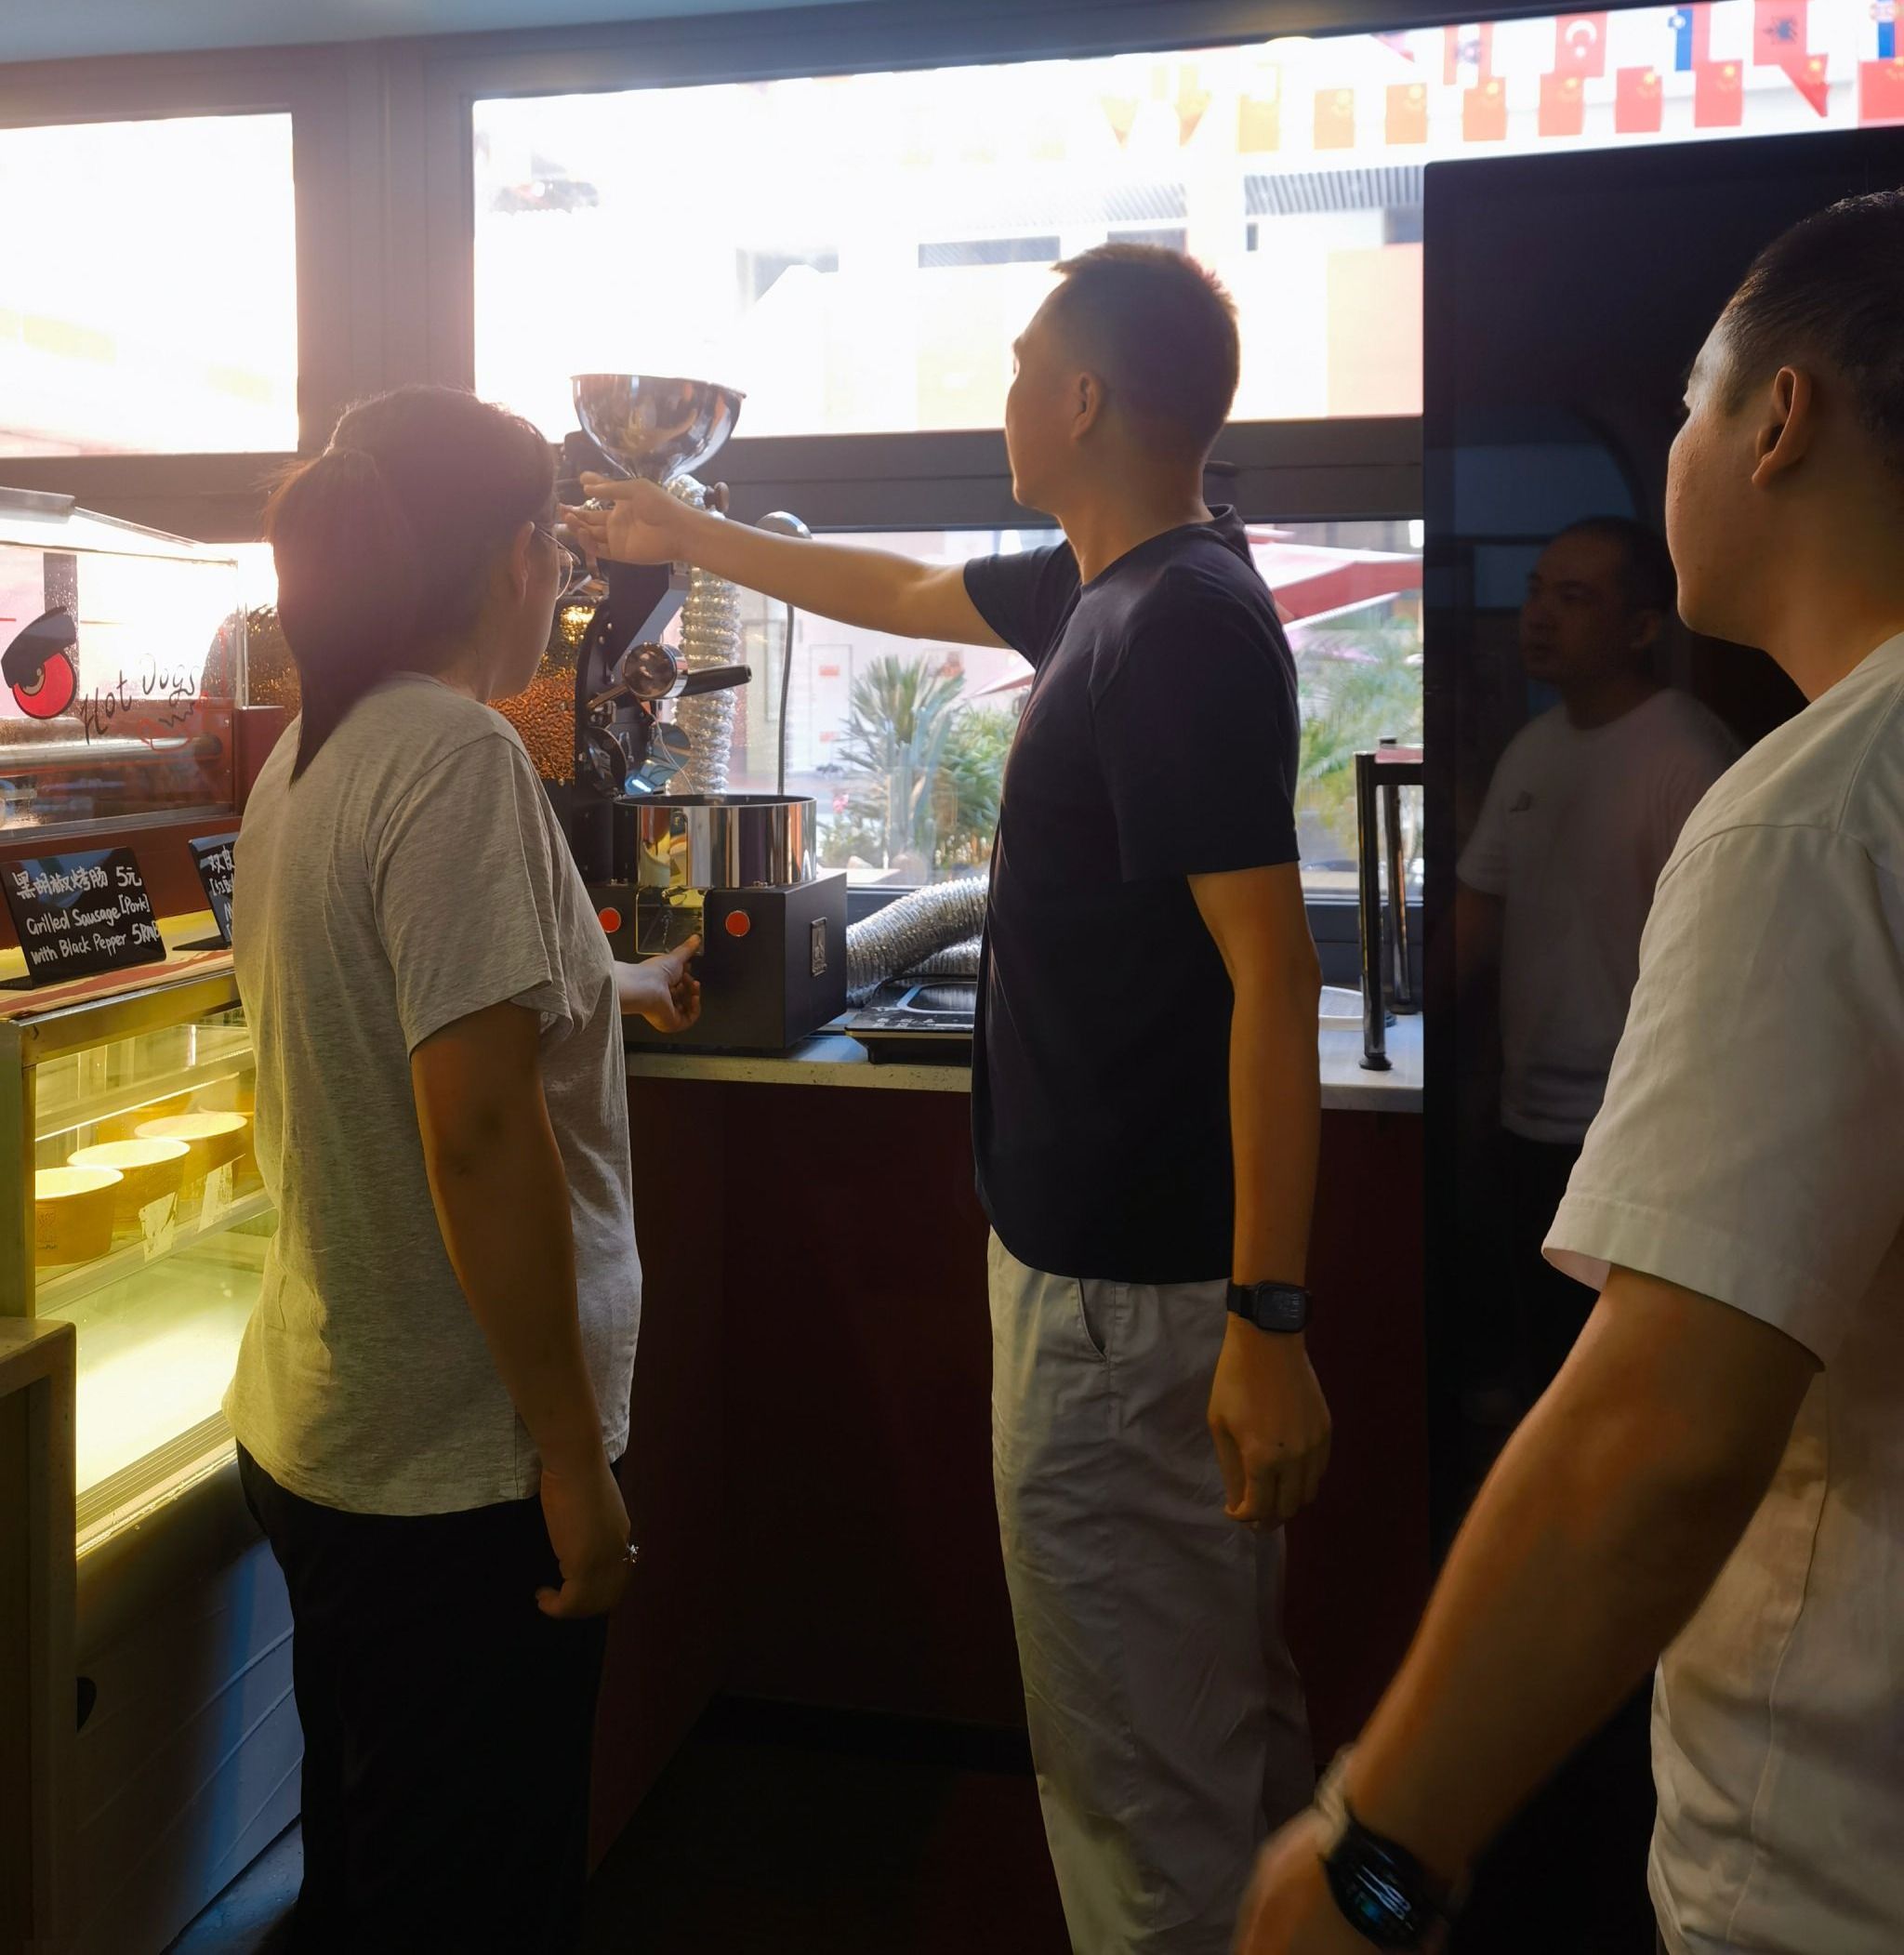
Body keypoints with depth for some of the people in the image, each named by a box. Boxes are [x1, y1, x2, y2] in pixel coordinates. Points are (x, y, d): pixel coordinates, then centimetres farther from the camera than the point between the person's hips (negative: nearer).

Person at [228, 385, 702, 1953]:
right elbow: (478, 1132, -26)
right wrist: (576, 1458, -19)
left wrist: (611, 986, 39)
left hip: (316, 1430, 9)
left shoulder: (310, 751, 7)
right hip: (457, 1470, -8)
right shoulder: (457, 754, -20)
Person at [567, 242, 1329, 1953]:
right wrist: (689, 537, 38)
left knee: (1135, 1761, 5)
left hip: (1124, 1290, -10)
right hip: (1135, 1251, 10)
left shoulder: (1182, 628, -19)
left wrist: (1271, 1320, -25)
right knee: (1220, 1712, 23)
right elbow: (906, 592, 27)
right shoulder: (1109, 589, 10)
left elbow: (1272, 975, -24)